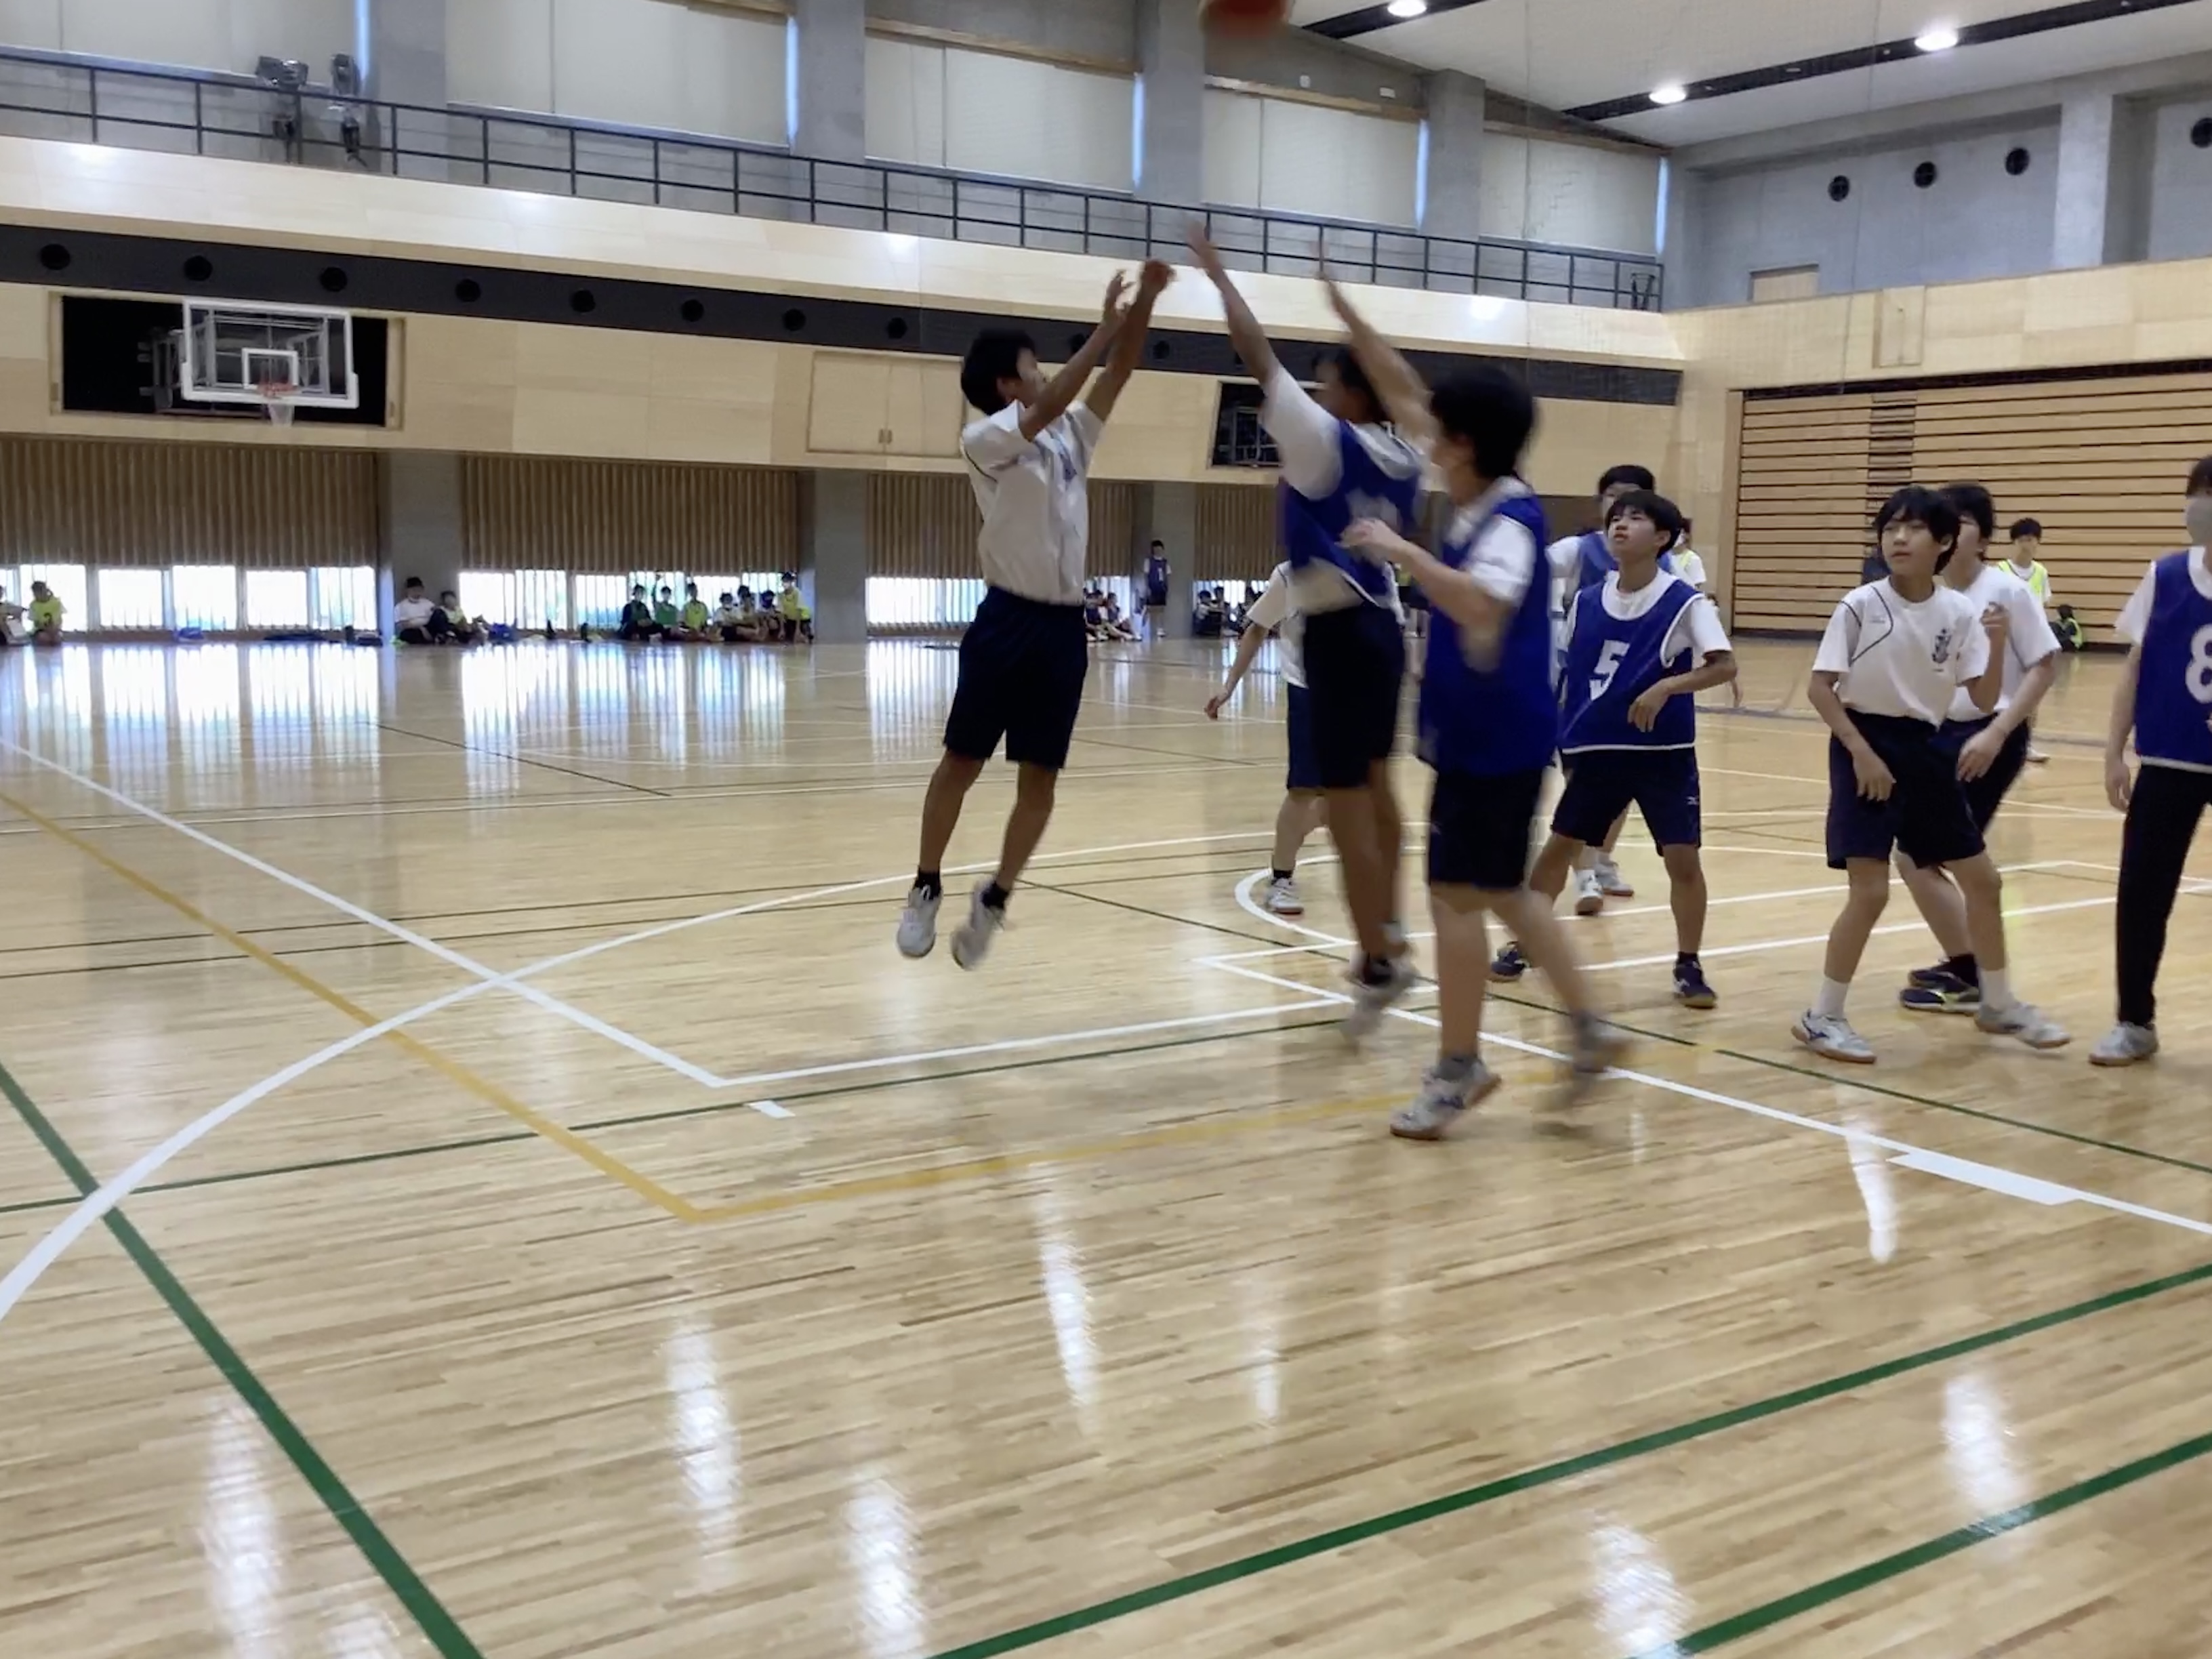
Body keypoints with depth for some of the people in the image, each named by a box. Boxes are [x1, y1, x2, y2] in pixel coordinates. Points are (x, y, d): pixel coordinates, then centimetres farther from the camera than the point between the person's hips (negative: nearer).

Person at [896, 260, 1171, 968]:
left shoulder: (1071, 434, 14)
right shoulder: (984, 440, -6)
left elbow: (1118, 374, 10)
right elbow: (1049, 405, -21)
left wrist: (1144, 306, -4)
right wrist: (1107, 324, -19)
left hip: (1065, 625, 6)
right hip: (1008, 619, -6)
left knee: (1040, 778, 5)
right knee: (962, 762, 3)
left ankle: (992, 901, 18)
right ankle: (927, 889, 17)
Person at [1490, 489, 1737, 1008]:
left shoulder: (1684, 602, -10)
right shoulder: (1585, 602, 4)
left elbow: (1725, 665, -18)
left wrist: (1666, 687, -30)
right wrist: (1558, 734, 12)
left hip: (1665, 751, -4)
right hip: (1596, 750, 4)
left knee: (1682, 858, -7)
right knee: (1559, 847, 10)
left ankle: (1689, 966, 8)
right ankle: (1523, 945, 25)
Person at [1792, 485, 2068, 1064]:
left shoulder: (1959, 612, -1)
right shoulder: (1861, 606, -12)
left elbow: (1986, 700, -2)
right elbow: (1820, 687, -11)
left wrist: (1997, 643, -19)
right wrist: (1862, 751, -18)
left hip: (1925, 748, 5)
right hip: (1866, 745, -5)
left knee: (1984, 880, 12)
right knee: (1871, 890, -13)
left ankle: (1999, 1005, 31)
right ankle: (1822, 1017, 2)